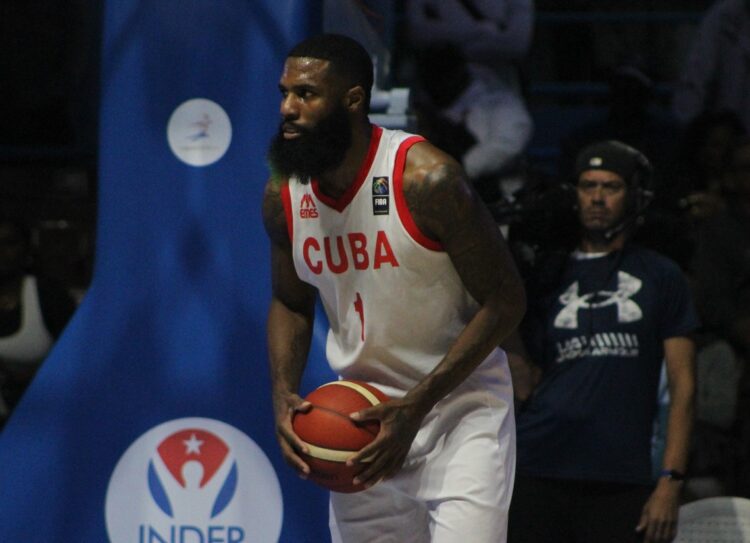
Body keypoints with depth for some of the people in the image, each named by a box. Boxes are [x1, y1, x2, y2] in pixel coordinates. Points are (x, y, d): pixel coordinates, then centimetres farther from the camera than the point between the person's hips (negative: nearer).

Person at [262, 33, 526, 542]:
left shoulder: (426, 177, -21)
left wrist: (414, 408, -22)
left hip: (460, 402, -6)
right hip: (362, 411, 6)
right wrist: (283, 395, -4)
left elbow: (504, 301, -17)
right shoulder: (283, 195, -3)